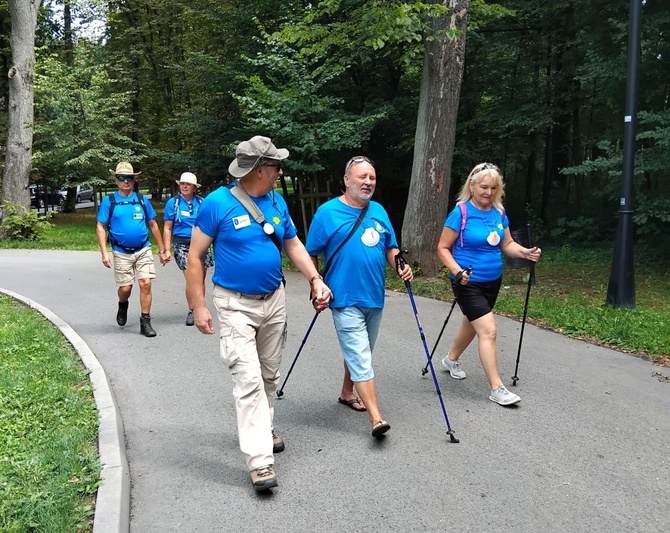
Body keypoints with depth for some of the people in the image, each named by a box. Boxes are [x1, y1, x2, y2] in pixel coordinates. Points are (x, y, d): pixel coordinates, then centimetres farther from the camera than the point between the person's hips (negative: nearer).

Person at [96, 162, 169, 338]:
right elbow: (100, 227, -2)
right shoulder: (109, 201, -2)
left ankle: (145, 322, 1)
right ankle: (123, 305, 39)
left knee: (146, 283, -9)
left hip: (143, 250, 1)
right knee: (125, 288, 3)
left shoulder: (142, 200, 4)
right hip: (121, 253, -1)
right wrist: (104, 253, -11)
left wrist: (162, 250, 10)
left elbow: (153, 225, 10)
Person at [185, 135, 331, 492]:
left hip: (274, 301, 6)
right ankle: (260, 461, -8)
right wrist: (198, 306, -13)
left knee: (269, 375, 17)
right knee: (248, 380, -11)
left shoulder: (277, 201, 3)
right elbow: (195, 256, -10)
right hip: (235, 305, -6)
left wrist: (315, 278, -2)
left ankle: (263, 428, 39)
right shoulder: (218, 203, -14)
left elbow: (293, 244, 12)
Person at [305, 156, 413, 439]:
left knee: (359, 354, 20)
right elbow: (311, 255, -4)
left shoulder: (379, 211, 8)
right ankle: (376, 418, -9)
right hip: (345, 300, -6)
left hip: (374, 298, 6)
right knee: (361, 359, -9)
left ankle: (347, 393, 40)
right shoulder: (328, 212, -8)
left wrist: (402, 266, -4)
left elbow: (390, 247, 16)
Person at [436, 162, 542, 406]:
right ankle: (497, 389, -7)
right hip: (469, 283, -7)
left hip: (493, 281, 7)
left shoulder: (499, 212, 2)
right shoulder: (461, 212, -15)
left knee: (472, 324, 23)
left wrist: (526, 252, -11)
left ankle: (451, 359, 48)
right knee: (488, 330, -14)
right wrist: (457, 270, -27)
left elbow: (507, 244, 8)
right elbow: (443, 248, -12)